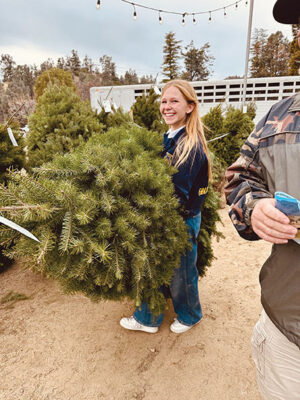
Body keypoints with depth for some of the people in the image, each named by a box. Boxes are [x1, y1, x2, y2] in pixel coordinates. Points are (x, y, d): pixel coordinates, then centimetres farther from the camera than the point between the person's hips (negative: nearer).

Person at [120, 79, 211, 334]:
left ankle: (190, 316, 44)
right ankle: (147, 319, 41)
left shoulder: (191, 145, -21)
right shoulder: (168, 138, 6)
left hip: (183, 221, -8)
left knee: (180, 273, 13)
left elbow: (178, 193, -25)